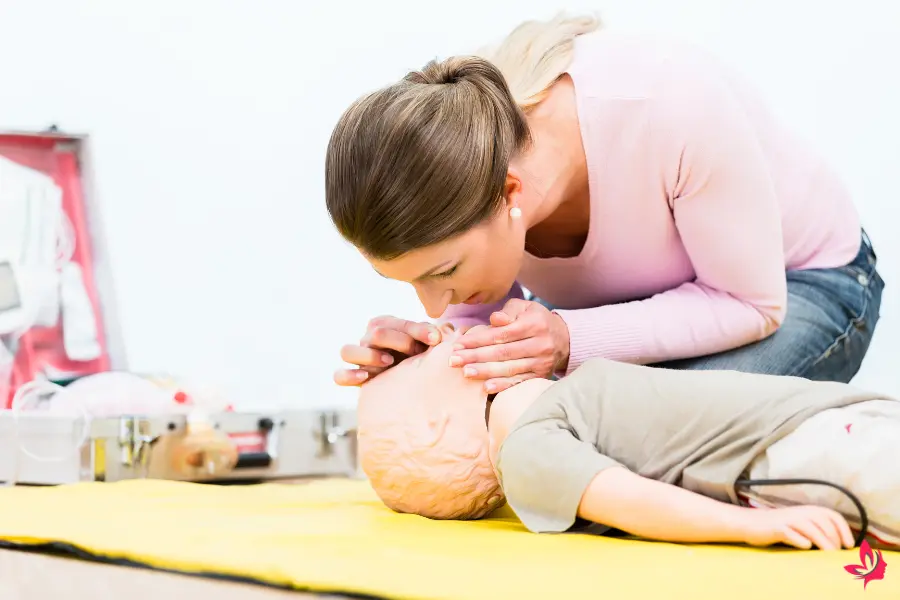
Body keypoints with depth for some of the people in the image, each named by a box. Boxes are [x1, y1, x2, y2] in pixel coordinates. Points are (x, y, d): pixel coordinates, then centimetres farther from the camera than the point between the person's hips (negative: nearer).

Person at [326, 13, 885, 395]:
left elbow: (750, 303, -28)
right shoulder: (454, 173, -25)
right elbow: (484, 321, -10)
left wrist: (570, 342, -42)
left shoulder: (669, 104, -40)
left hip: (792, 279, -4)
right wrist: (426, 356, -35)